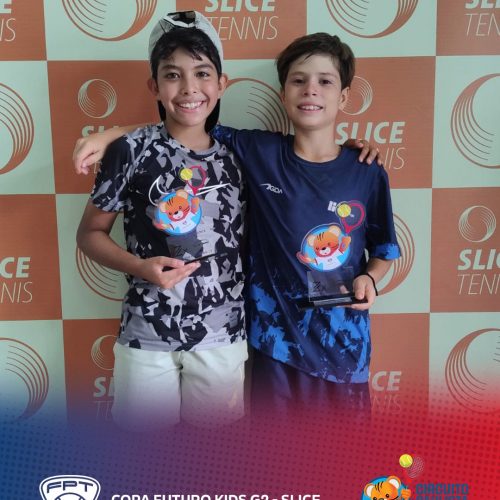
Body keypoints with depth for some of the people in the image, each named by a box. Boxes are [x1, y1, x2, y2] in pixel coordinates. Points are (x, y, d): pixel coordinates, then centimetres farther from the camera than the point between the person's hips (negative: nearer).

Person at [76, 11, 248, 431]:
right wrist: (140, 267, -19)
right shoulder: (131, 151, -10)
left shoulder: (236, 153, 1)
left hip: (222, 335, 3)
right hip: (146, 335, -2)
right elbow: (90, 233, -2)